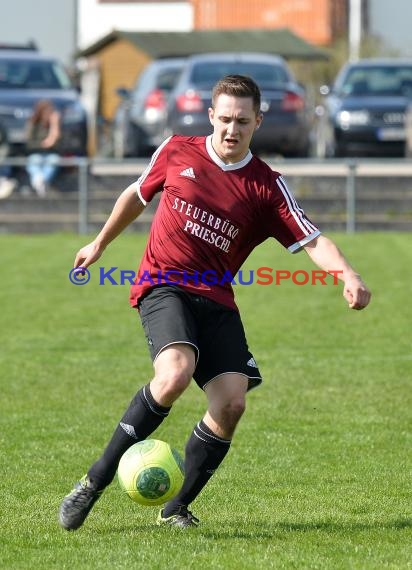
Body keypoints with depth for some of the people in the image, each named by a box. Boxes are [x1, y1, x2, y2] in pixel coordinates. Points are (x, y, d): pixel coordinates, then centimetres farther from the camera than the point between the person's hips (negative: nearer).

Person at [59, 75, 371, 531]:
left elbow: (312, 241, -7)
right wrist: (99, 244, 31)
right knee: (176, 373, -30)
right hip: (163, 284, -2)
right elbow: (136, 195, 21)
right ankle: (94, 482, -22)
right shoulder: (176, 152, 2)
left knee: (231, 402, -15)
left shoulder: (266, 186, 1)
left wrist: (348, 276, -26)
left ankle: (176, 508, 3)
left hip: (216, 300, 3)